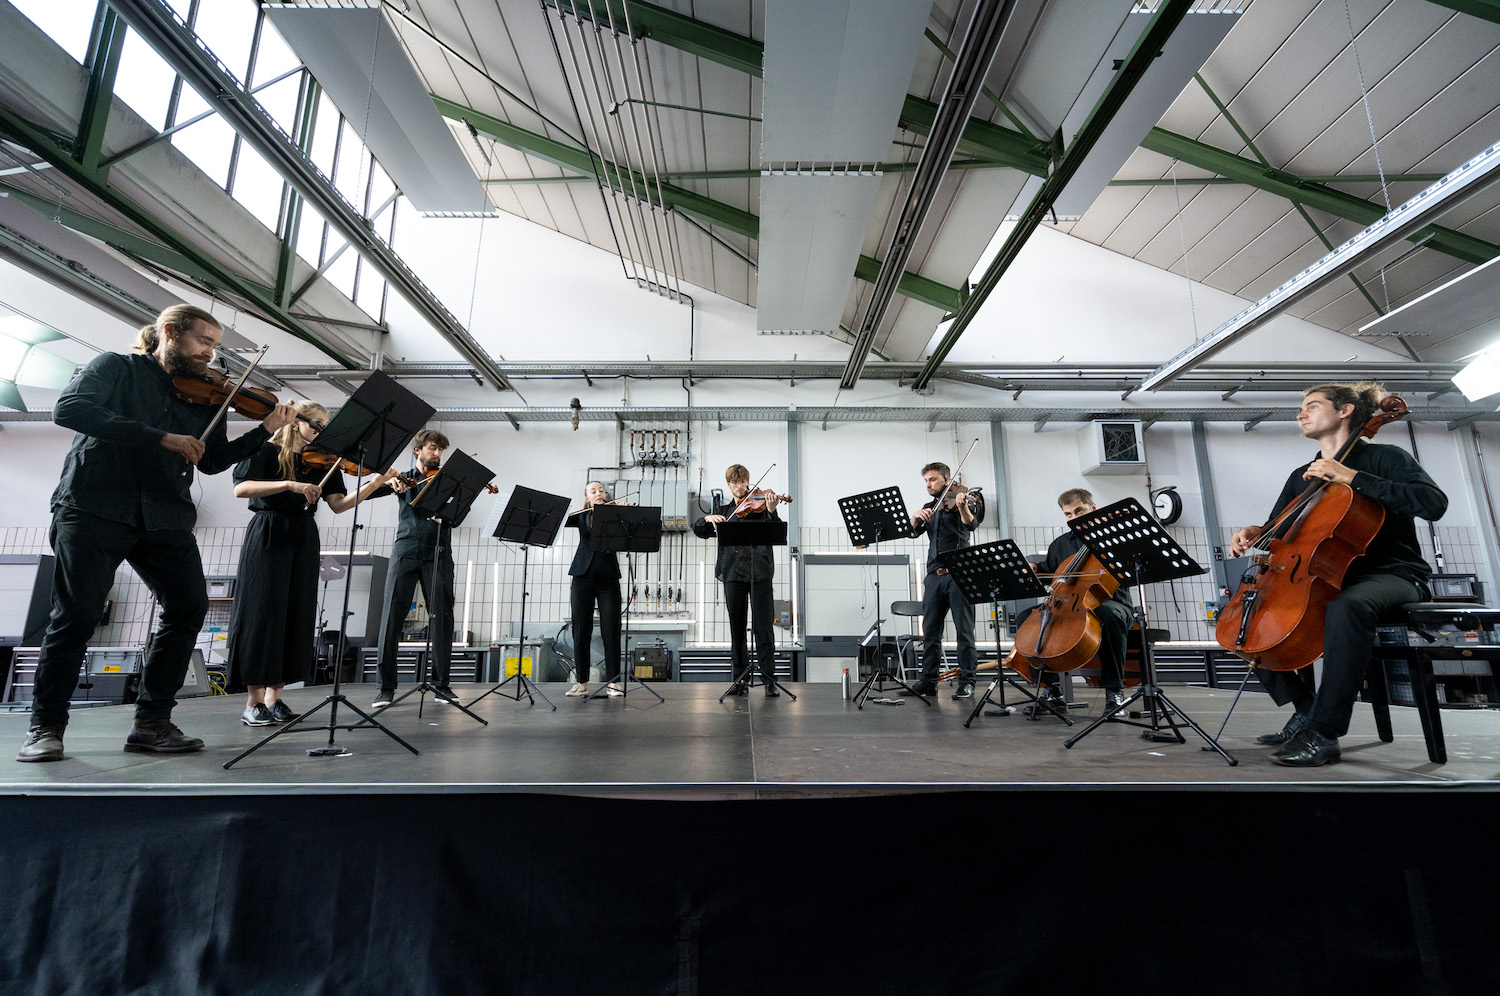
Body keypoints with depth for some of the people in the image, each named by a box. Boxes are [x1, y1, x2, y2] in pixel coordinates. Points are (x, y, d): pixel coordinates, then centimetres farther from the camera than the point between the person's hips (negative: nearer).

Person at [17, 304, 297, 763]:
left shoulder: (204, 398, 18)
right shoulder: (116, 367, 7)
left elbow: (214, 461, 13)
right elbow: (69, 408, -12)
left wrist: (265, 430, 0)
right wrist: (161, 437, -20)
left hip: (164, 516, 4)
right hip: (96, 506, -4)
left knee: (189, 607, -8)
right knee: (78, 614, -6)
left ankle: (151, 722, 2)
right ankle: (45, 725, 12)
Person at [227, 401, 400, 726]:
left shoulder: (323, 462, 12)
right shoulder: (266, 452, 2)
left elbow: (338, 504, 1)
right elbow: (241, 488, -13)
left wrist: (374, 484, -11)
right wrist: (289, 484, -24)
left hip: (304, 540, 4)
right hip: (268, 537, -4)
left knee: (296, 616, 2)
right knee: (262, 612, -5)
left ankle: (274, 697, 9)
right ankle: (253, 701, 0)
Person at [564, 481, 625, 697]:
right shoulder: (581, 517, 13)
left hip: (608, 578, -1)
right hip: (583, 576, 1)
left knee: (611, 631, -4)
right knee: (581, 631, 2)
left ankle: (613, 681, 3)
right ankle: (581, 682, 11)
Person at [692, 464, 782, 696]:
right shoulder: (723, 511, 16)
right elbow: (699, 531, 11)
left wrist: (772, 512, -26)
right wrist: (708, 518, -9)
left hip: (759, 573, -3)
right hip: (732, 573, 3)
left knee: (763, 626, -5)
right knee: (737, 627, 7)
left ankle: (769, 681, 1)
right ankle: (741, 679, 16)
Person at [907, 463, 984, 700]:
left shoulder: (960, 499, 3)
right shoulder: (929, 507, 20)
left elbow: (971, 524, -16)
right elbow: (913, 531, 8)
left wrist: (963, 507, -36)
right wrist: (916, 516, -12)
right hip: (935, 574, 6)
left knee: (964, 630, -2)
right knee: (930, 631, 7)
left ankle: (966, 682, 5)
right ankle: (928, 681, 14)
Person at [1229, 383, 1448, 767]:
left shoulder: (1386, 458, -1)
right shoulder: (1302, 476, 16)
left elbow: (1434, 502, -19)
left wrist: (1351, 477, -23)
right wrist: (1254, 533, -8)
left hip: (1391, 576, -7)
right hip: (1327, 579, 7)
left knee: (1347, 605, -41)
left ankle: (1324, 734, -34)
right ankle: (1305, 709, -3)